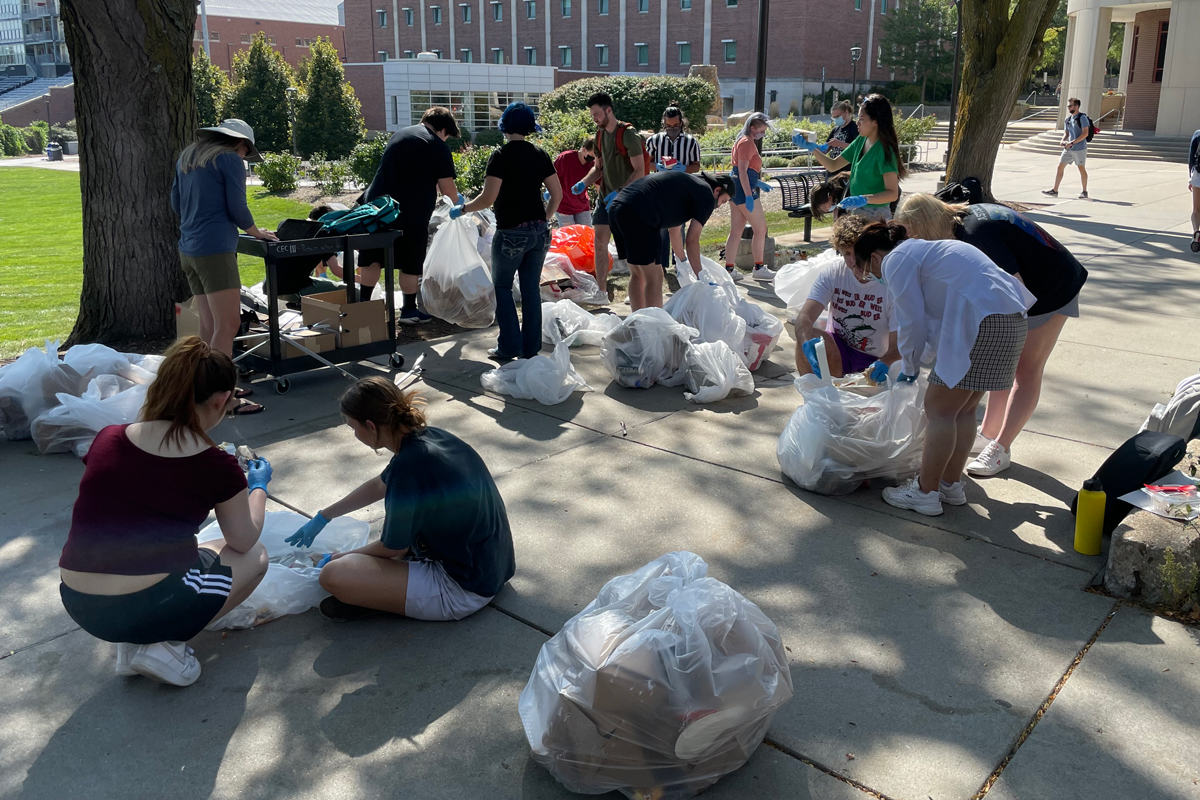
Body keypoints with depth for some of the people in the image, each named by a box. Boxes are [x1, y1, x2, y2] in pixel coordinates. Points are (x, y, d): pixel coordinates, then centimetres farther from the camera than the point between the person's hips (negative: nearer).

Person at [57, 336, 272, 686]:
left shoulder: (107, 439, 1)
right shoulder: (216, 467, -10)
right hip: (149, 608, -6)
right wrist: (258, 486, 24)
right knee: (255, 557, 20)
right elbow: (244, 541, 6)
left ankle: (134, 642, 13)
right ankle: (165, 644, 3)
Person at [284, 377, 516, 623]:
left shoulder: (408, 466, -24)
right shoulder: (430, 437, 1)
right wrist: (322, 517, 30)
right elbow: (379, 486, 21)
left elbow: (393, 549, -9)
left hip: (463, 592, -9)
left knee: (333, 575, -19)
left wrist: (340, 558, 9)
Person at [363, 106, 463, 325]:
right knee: (411, 264, 7)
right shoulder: (438, 147, -3)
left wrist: (431, 185, 34)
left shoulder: (398, 135, 19)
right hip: (411, 212, -6)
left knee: (373, 260, 10)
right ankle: (409, 311, 15)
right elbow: (447, 188, -6)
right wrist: (458, 199, 15)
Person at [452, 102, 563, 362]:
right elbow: (557, 194, 8)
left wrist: (462, 209, -4)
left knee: (502, 287, 9)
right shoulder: (539, 155, 6)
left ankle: (509, 346, 6)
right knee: (531, 288, 10)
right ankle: (531, 347, 14)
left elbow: (488, 198, -18)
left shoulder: (501, 156, -12)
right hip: (539, 231, 5)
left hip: (511, 233, -5)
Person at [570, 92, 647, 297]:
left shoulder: (628, 134, -14)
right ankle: (602, 291, 9)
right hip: (606, 197, 7)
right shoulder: (600, 135, 8)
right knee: (600, 243, 3)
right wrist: (583, 183, 0)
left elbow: (640, 171, -18)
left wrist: (619, 192, -26)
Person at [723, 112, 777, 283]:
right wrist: (749, 196, -25)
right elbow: (742, 171, -20)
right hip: (744, 189, -10)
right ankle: (758, 269, 5)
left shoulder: (743, 141, 18)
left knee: (736, 232, 10)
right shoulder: (747, 143, -13)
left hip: (736, 189, 10)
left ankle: (729, 269, 11)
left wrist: (758, 183, 26)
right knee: (760, 229, -1)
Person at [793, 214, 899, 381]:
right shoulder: (831, 273, -10)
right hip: (838, 348, 2)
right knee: (807, 336, -29)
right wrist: (808, 345, -46)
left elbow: (898, 344, -20)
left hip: (874, 360, -2)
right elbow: (804, 317, -22)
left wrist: (885, 363, -44)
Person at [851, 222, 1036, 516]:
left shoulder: (896, 261, -1)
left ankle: (925, 492, 5)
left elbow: (913, 323, -4)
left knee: (939, 409, -1)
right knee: (963, 409, 17)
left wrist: (910, 368, 12)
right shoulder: (918, 250, 29)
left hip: (982, 325, -10)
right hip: (1011, 320, 10)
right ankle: (951, 485, 26)